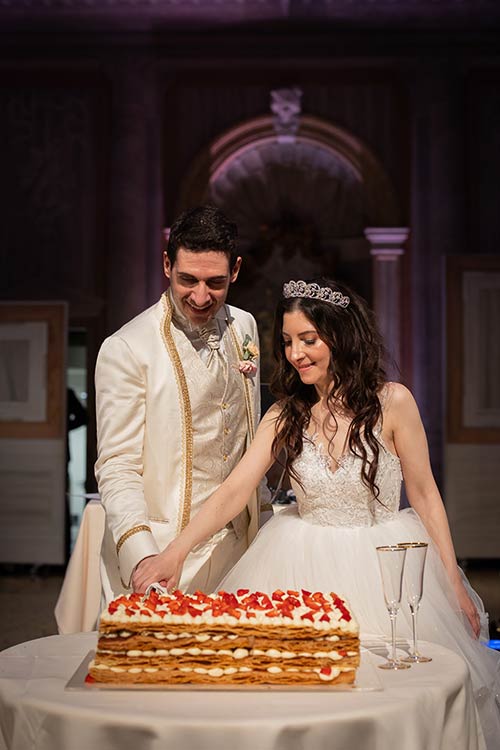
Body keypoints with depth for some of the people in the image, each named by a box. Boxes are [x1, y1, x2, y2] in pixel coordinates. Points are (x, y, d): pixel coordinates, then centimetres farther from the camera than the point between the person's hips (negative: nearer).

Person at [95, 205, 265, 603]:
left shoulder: (245, 327, 7)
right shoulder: (126, 350, -13)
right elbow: (117, 467, -15)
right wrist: (139, 552, -29)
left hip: (235, 545, 5)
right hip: (162, 558, -5)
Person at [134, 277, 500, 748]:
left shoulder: (391, 402, -9)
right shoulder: (285, 416, 0)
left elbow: (424, 495, -3)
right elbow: (233, 490, -8)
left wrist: (455, 587, -1)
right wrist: (176, 551, -23)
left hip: (382, 567, -2)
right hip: (305, 567, 2)